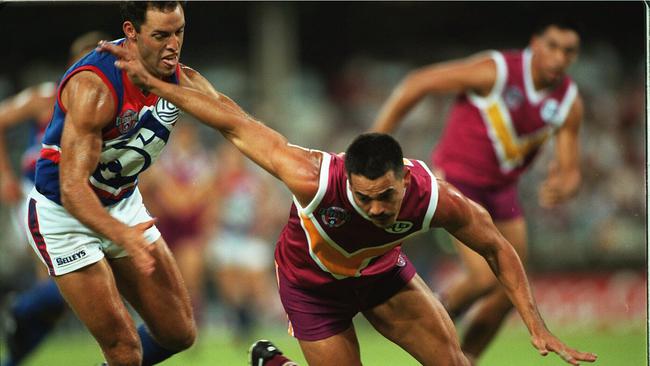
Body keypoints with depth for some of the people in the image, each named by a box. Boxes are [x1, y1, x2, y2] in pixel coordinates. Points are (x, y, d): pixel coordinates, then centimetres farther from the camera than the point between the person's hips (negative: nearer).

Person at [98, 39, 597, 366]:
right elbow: (235, 123, -32)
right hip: (312, 284, -3)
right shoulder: (315, 180, -42)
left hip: (382, 271, 3)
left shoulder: (436, 198, -35)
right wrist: (152, 82, -29)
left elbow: (496, 249, -17)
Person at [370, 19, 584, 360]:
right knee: (485, 278, -19)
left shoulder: (569, 103, -6)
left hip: (501, 188, 6)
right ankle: (439, 311, 12)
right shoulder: (495, 71, -23)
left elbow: (569, 169, -1)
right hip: (457, 178, -6)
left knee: (509, 293, 5)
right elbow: (417, 83, -17)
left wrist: (561, 187, -27)